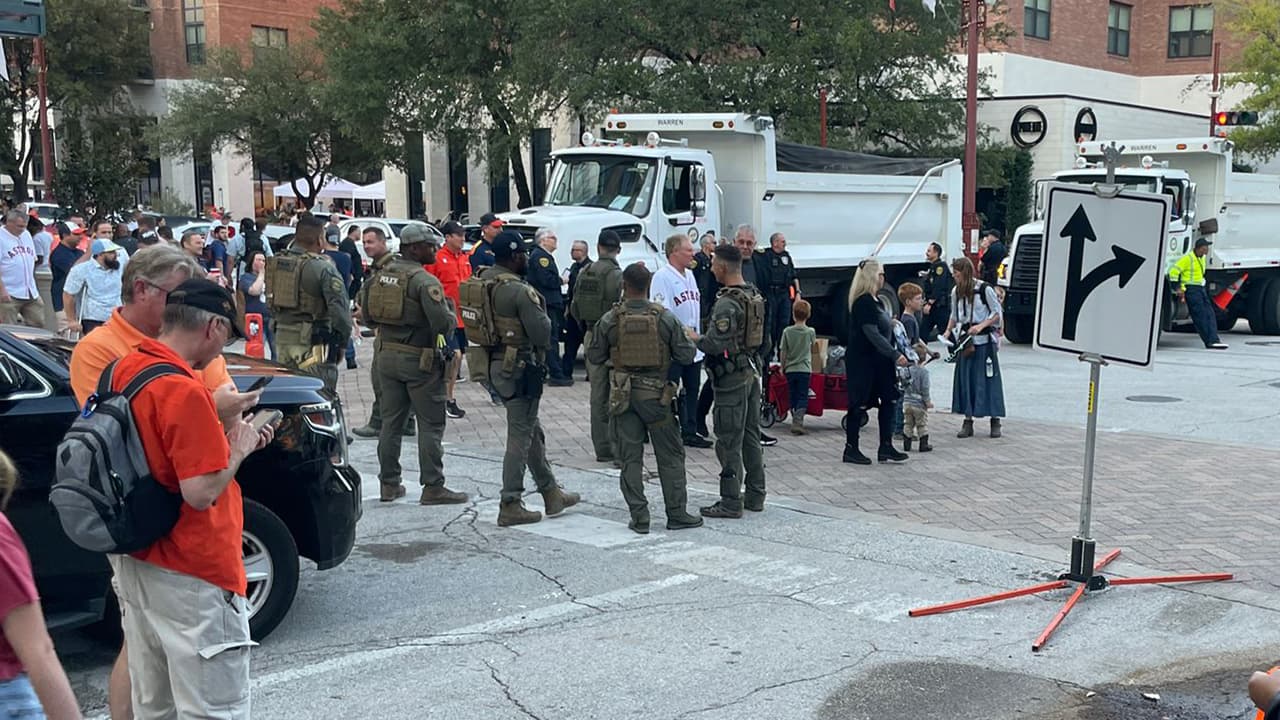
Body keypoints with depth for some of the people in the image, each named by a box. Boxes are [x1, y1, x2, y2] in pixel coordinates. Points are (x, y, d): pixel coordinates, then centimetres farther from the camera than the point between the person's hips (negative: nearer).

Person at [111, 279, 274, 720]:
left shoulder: (125, 369, 5)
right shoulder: (184, 391, -22)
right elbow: (202, 493, -24)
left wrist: (221, 435, 10)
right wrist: (238, 448, -8)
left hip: (137, 564, 9)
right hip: (191, 577, -9)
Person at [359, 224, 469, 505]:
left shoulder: (380, 274, 5)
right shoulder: (425, 281, -16)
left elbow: (367, 316, 12)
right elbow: (443, 324, -21)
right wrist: (451, 313, -1)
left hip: (387, 355, 7)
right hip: (420, 359, -7)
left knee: (391, 421, 14)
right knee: (431, 425, 1)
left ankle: (389, 484, 19)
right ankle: (432, 487, 2)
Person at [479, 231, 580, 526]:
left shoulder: (484, 281, 5)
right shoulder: (520, 291, -21)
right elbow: (542, 334, -21)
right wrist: (542, 314, -2)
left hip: (495, 365, 9)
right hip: (519, 368, -9)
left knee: (533, 432, 19)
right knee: (520, 437, -1)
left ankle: (551, 493, 29)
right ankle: (511, 506, 4)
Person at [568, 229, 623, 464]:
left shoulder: (584, 273, 5)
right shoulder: (617, 276, -14)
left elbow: (574, 309, 9)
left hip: (592, 337, 6)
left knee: (598, 396, 11)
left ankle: (602, 448, 17)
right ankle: (618, 447, -4)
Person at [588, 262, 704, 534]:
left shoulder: (609, 320, -6)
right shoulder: (666, 317, -8)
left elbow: (594, 356, 2)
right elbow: (687, 355, -5)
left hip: (623, 395, 1)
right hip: (657, 393, -1)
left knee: (630, 457, 7)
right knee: (670, 455, 10)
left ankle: (639, 517, 6)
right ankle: (676, 514, 13)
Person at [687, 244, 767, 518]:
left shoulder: (727, 303, -20)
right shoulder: (755, 296, 9)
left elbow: (717, 344, -24)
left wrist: (695, 338, -8)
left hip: (731, 378, -9)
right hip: (752, 372, 9)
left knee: (729, 441, -3)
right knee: (751, 436, 15)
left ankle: (731, 502, 2)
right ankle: (755, 496, 22)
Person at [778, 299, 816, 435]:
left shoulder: (787, 331, -5)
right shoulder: (811, 332, -4)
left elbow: (783, 352, -1)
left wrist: (782, 367, 12)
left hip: (790, 369, 1)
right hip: (805, 369, -1)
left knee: (793, 397, 11)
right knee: (803, 397, 0)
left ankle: (796, 421, 16)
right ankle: (798, 422, -15)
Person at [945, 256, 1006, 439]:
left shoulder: (984, 289, -10)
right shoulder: (956, 292, 6)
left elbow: (998, 313, -6)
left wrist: (981, 326, -18)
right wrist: (949, 331, 2)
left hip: (984, 341, -5)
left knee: (988, 379, -1)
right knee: (965, 379, 3)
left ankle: (995, 421, 8)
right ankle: (968, 422, 8)